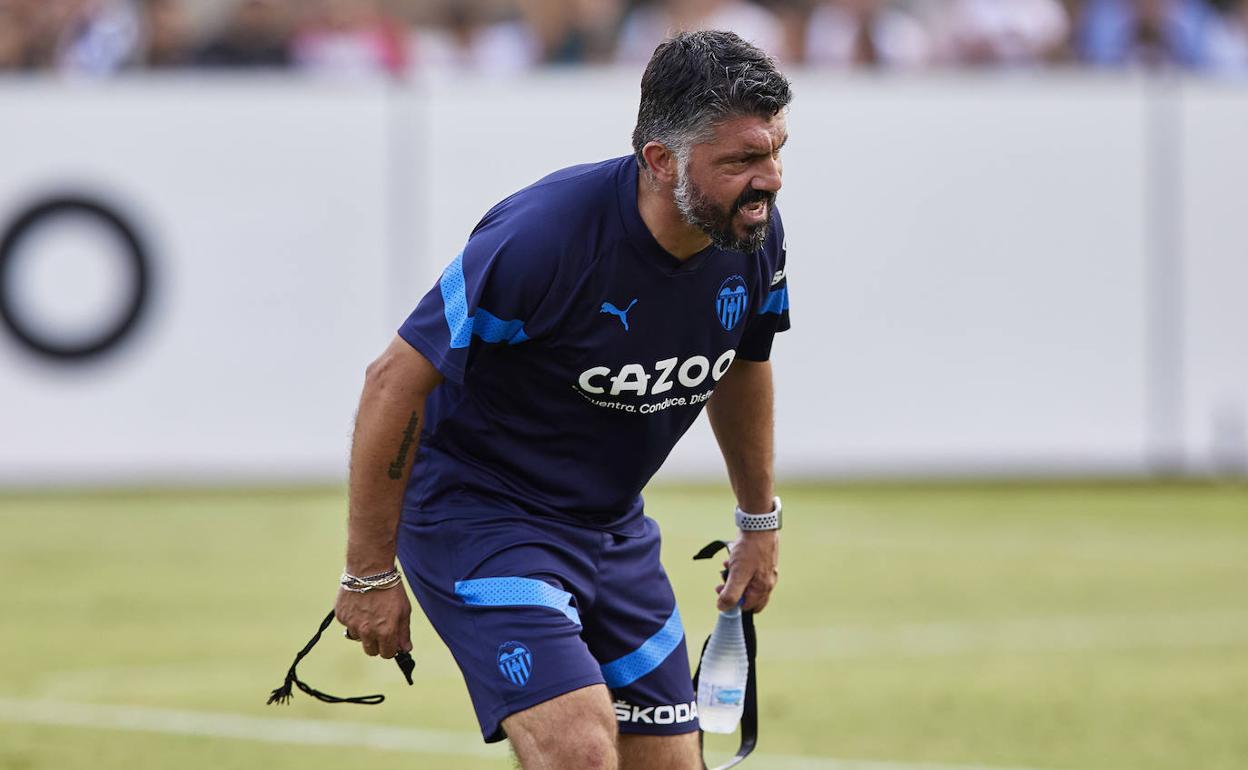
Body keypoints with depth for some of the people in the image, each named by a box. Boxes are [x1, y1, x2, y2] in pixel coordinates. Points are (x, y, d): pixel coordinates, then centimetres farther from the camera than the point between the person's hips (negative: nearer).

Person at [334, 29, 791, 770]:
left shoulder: (755, 233, -9)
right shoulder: (545, 236, -29)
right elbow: (395, 381, -22)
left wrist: (760, 521, 23)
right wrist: (370, 574, -17)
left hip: (613, 526, 7)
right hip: (475, 508, -7)